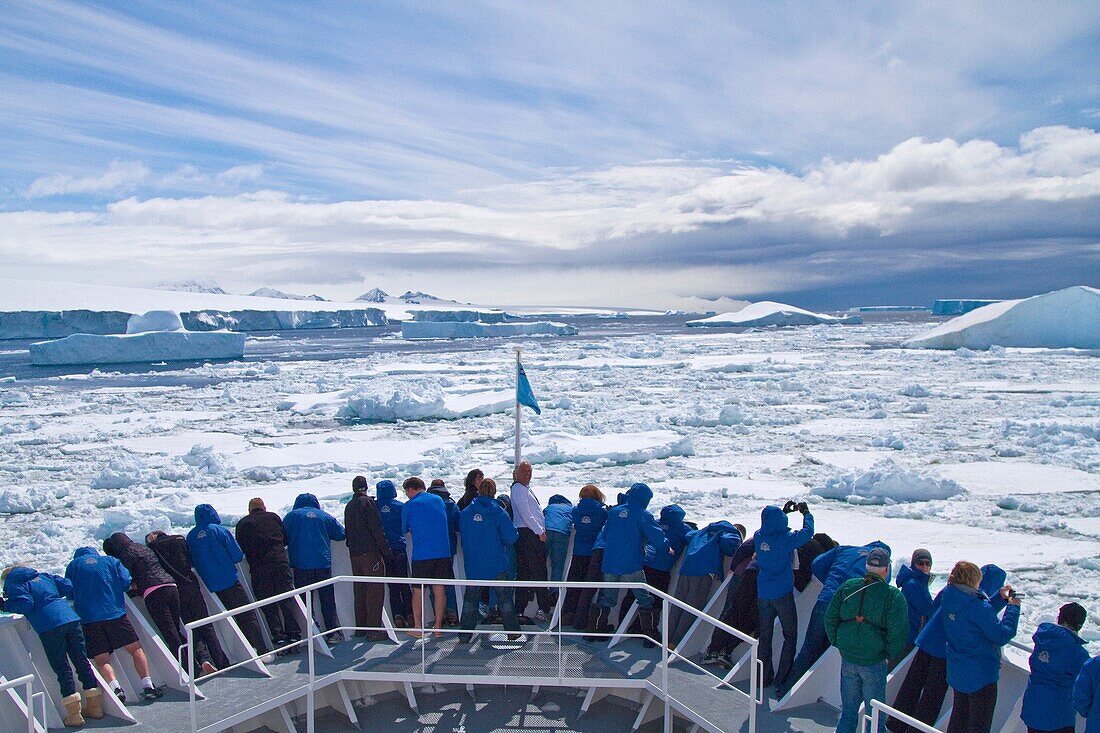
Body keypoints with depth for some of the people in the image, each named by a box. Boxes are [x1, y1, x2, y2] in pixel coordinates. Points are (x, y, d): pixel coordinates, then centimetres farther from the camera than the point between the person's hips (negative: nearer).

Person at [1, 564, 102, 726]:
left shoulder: (14, 585, 7)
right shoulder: (44, 576, 24)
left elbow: (25, 604, -7)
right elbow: (68, 587, 16)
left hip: (49, 625, -5)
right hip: (70, 617, 6)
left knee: (61, 667, 1)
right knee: (81, 661, 11)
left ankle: (74, 714, 2)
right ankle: (95, 707, 18)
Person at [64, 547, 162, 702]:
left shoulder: (74, 565, 15)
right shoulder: (111, 561, 15)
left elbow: (68, 592, 11)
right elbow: (126, 583, 5)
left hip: (88, 618, 0)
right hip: (115, 613, 0)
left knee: (101, 660, 2)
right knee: (136, 649, 9)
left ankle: (115, 687, -22)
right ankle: (147, 685, -3)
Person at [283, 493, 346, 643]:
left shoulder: (291, 516, 4)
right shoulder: (325, 516, 9)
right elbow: (341, 534, 13)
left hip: (301, 565, -1)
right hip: (323, 564, 1)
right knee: (328, 600, 9)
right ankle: (333, 633, 8)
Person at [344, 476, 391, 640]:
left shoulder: (348, 506, 15)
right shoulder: (368, 502, -8)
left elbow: (347, 531, 18)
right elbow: (377, 529, -14)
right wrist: (387, 552, -12)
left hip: (354, 554, 7)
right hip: (370, 553, -7)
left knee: (360, 590, 14)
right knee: (375, 590, -5)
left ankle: (360, 627, 19)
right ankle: (374, 629, -8)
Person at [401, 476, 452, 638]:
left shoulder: (409, 506, -1)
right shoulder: (439, 500, 12)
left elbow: (404, 530, 8)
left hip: (421, 553, -4)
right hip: (443, 551, 4)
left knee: (418, 590, 8)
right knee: (439, 589, 9)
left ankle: (417, 628, 14)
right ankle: (438, 626, 13)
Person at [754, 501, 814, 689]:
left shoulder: (758, 537, -4)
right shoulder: (785, 539, -20)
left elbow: (769, 526, 18)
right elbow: (807, 532, -8)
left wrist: (784, 512, 22)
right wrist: (806, 513, 9)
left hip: (763, 594, 5)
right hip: (782, 594, -5)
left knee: (765, 636, 14)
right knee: (790, 636, 9)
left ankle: (765, 678, 20)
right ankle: (781, 678, 4)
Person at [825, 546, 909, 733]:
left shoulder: (847, 587, 0)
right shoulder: (894, 596, -12)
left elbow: (830, 618, 2)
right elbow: (898, 633, -16)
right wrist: (890, 656, -1)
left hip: (847, 659, 4)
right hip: (874, 662, -3)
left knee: (848, 710, 18)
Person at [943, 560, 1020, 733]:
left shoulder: (949, 599, -1)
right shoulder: (977, 605, -25)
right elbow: (1001, 636, -20)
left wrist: (1000, 598, 11)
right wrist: (1013, 607, -11)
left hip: (956, 672, 7)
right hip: (981, 674, -7)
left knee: (959, 716, 23)